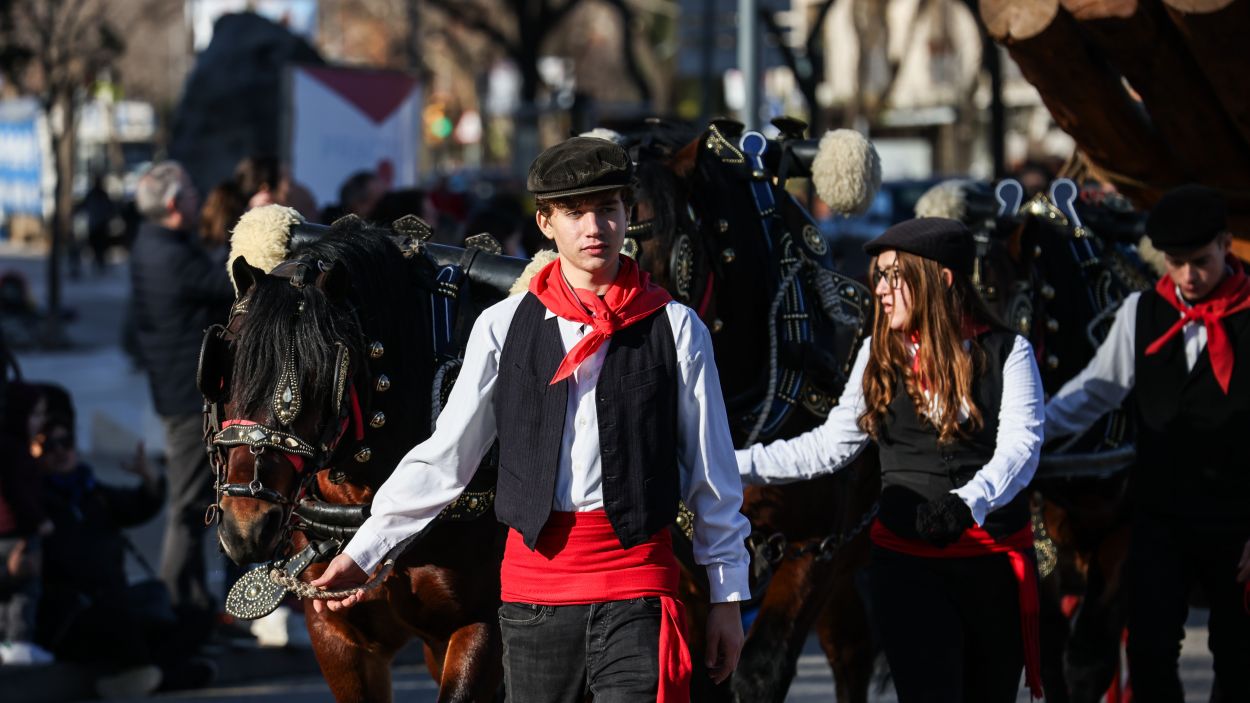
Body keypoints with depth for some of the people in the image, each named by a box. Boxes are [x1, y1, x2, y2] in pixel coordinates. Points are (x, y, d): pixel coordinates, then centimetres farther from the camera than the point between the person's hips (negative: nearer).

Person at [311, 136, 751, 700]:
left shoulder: (675, 329, 3)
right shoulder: (503, 327, 5)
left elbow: (713, 474, 7)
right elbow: (445, 457, 9)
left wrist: (727, 596, 7)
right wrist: (361, 553, 5)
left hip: (637, 572, -2)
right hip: (534, 574, 2)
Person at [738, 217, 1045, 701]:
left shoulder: (1006, 353, -2)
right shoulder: (880, 354, 8)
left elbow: (1020, 448, -14)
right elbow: (829, 446, 11)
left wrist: (967, 503, -32)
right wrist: (732, 465, 4)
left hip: (996, 563, 0)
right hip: (906, 564, 1)